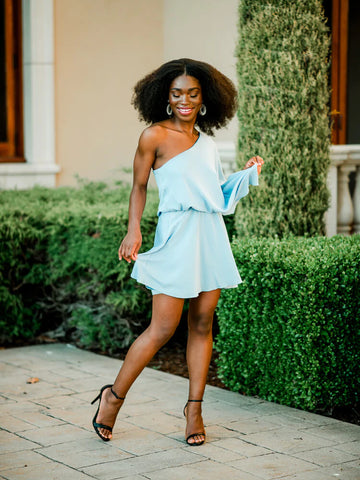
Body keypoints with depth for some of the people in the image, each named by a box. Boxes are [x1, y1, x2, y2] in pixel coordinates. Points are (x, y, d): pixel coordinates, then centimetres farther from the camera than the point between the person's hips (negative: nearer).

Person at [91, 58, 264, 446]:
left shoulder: (207, 142, 13)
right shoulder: (155, 136, -3)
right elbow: (139, 186, 2)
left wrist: (247, 173, 11)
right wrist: (133, 230, -8)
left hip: (211, 237, 6)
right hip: (176, 235, -6)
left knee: (202, 324, 7)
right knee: (163, 328, -7)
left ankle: (194, 408, 17)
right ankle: (114, 396, 10)